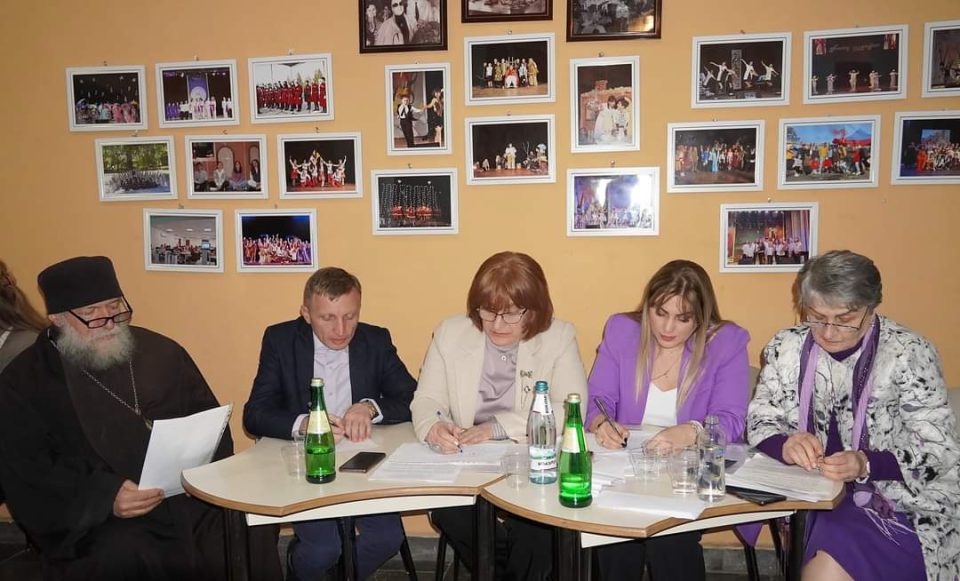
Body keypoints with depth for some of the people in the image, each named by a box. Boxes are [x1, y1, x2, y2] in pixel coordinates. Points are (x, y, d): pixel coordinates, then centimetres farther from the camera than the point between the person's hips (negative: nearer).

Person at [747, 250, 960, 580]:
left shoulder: (908, 353, -8)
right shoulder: (787, 347, 2)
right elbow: (760, 420, 4)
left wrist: (866, 464, -26)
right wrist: (784, 445, -19)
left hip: (897, 501, -3)